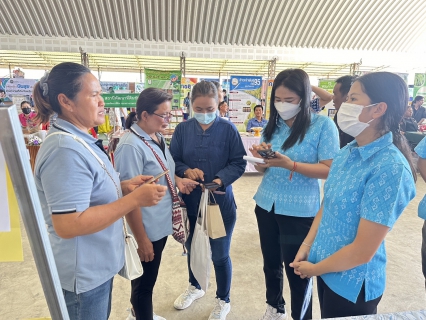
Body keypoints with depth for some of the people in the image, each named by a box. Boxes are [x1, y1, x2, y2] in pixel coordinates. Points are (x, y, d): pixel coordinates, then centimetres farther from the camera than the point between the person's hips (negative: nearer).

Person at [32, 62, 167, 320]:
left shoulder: (79, 140, 5)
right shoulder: (66, 150, -28)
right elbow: (67, 225, -32)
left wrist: (123, 186, -2)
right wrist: (135, 199, -31)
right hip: (83, 273, -9)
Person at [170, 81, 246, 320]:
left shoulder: (228, 129, -10)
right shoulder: (182, 129, -1)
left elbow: (238, 163, -9)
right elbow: (173, 161, 1)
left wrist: (220, 180, -25)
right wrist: (186, 171, -20)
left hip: (221, 202, -3)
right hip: (190, 202, 4)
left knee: (220, 254, 11)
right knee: (192, 248, 22)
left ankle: (223, 301, 37)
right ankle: (195, 287, 51)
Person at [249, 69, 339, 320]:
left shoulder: (323, 124, -11)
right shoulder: (274, 125, 4)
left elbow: (329, 169, -16)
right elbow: (263, 169, 7)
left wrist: (291, 165, -27)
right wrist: (259, 157, -15)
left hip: (300, 212, -5)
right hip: (266, 206, 5)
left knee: (296, 271, 9)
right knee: (271, 263, 20)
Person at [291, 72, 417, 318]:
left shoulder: (390, 168, -26)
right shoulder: (348, 152, -2)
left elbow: (362, 251, -24)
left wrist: (314, 269, -11)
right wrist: (307, 247, 2)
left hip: (351, 283, -6)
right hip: (327, 268, 6)